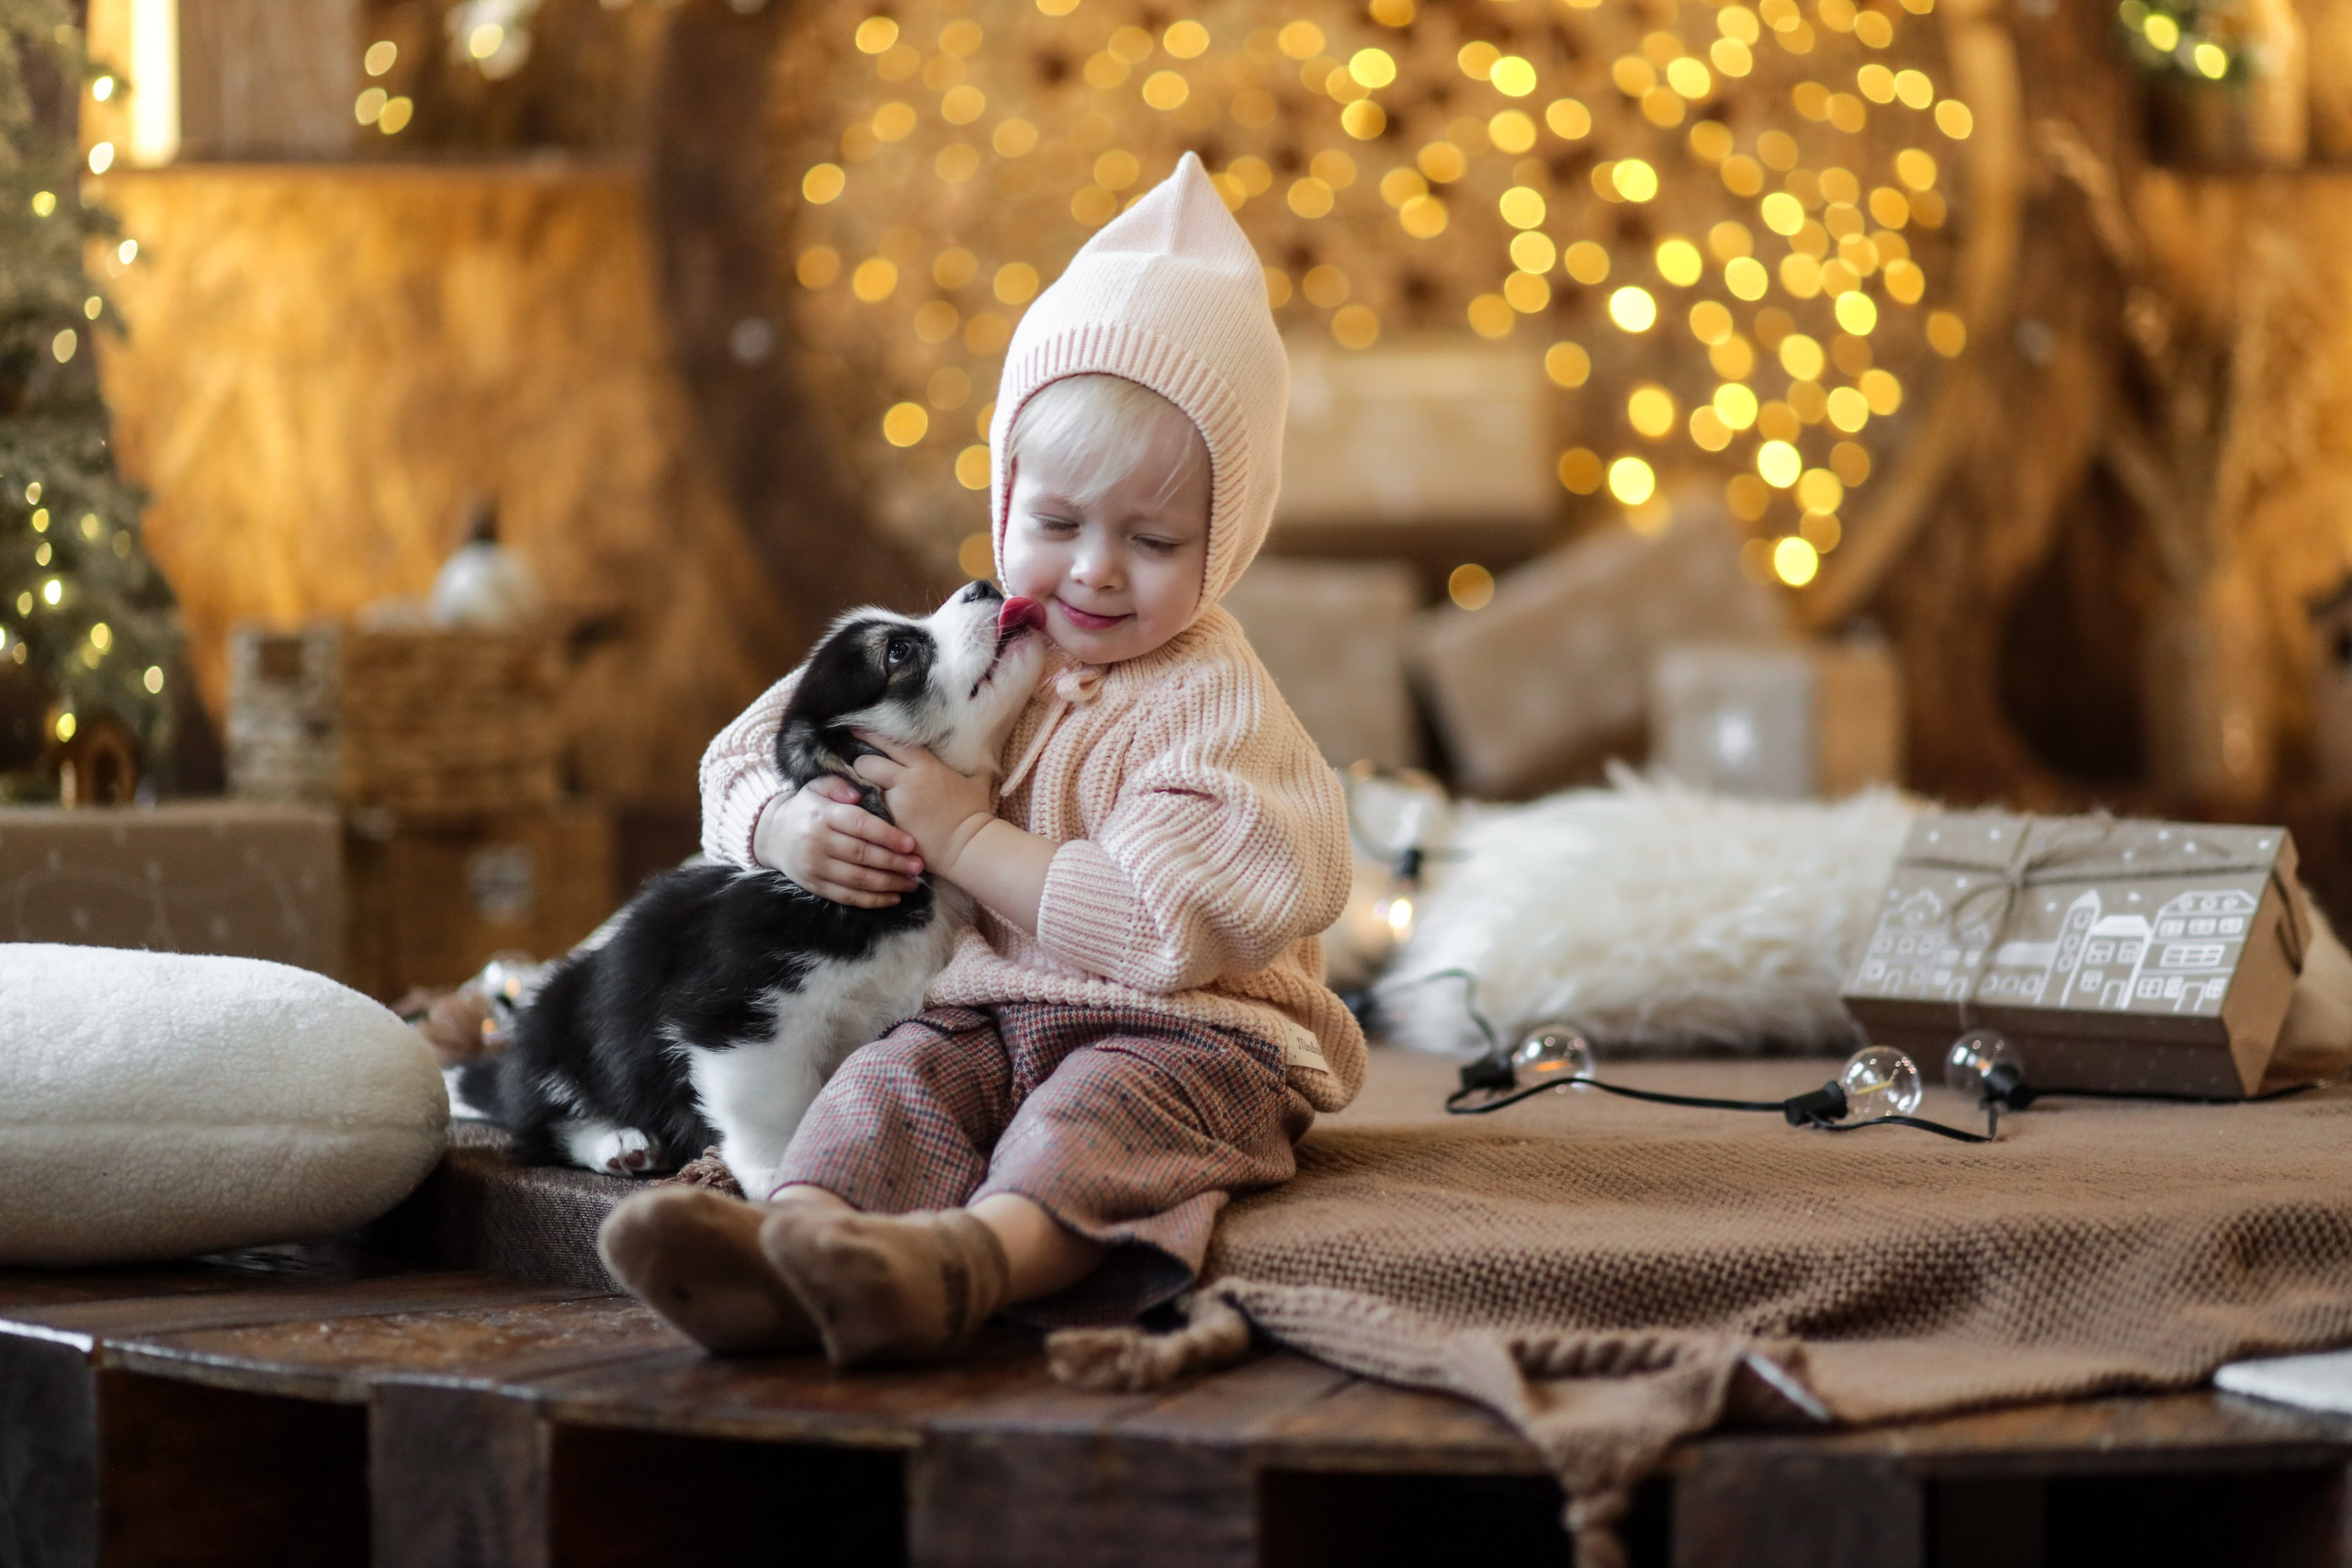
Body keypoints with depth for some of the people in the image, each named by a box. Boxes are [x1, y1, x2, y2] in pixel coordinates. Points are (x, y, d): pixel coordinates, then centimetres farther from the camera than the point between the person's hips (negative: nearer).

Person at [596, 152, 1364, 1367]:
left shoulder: (1212, 698, -6)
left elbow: (1173, 924, -21)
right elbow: (747, 757, 19)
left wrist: (967, 838, -17)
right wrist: (789, 828, -8)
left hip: (1177, 1033, -5)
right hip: (984, 1012, 5)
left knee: (1100, 1107, -36)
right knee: (890, 1083, -26)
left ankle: (959, 1265, -69)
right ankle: (786, 1252, -59)